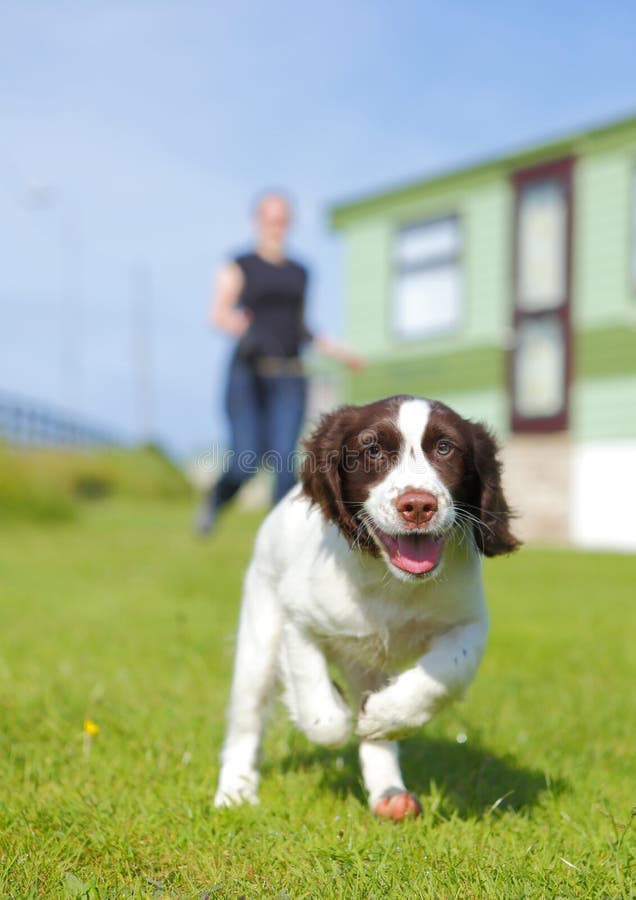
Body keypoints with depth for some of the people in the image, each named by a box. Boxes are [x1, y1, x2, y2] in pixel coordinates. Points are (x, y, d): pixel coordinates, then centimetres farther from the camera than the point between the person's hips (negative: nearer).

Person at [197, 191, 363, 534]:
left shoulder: (298, 274, 18)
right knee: (247, 461, -9)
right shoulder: (238, 268, 4)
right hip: (248, 375, -3)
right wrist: (234, 324, -33)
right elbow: (217, 314, -10)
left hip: (288, 379, 3)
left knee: (283, 459, -12)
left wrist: (340, 351, 16)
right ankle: (214, 500, 25)